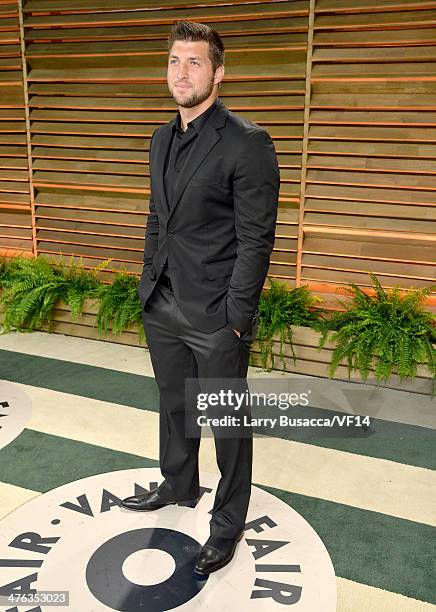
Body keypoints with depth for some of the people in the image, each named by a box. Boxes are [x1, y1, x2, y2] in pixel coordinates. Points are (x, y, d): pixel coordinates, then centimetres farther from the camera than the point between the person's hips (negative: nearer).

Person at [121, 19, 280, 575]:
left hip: (216, 318, -7)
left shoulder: (247, 143, -14)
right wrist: (149, 285, 14)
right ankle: (179, 486, 47)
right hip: (163, 308, 7)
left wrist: (235, 319, -15)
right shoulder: (161, 140, 10)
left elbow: (256, 240, -15)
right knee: (174, 405, 23)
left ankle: (228, 523, 30)